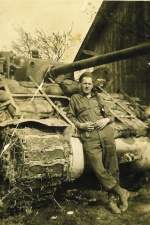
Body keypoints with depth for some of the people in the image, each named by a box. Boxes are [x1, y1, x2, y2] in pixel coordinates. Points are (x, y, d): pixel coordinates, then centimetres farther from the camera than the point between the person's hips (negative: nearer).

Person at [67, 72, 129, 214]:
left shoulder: (98, 97, 22)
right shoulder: (75, 98, 15)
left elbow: (110, 115, 23)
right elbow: (69, 117, 10)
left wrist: (106, 120, 0)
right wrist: (81, 125, -7)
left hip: (106, 135, 3)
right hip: (89, 138, -2)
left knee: (112, 168, 3)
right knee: (99, 169, -11)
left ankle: (113, 199, 17)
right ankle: (120, 191, 8)